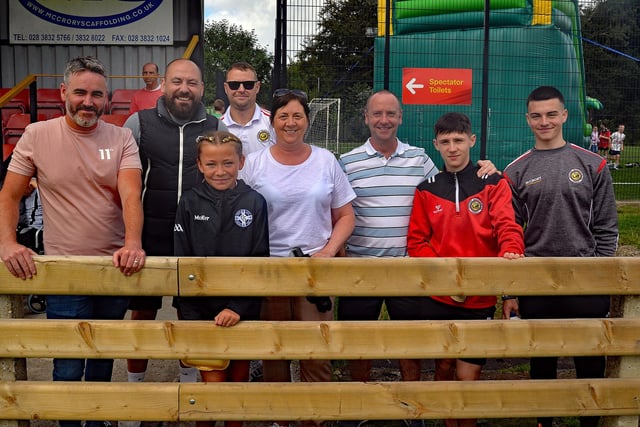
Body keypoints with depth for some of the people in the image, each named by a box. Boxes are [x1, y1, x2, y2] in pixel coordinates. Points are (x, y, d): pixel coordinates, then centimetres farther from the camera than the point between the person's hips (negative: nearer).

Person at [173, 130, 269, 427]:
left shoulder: (254, 203, -3)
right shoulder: (190, 203, -2)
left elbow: (260, 261, -4)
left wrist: (238, 307, -13)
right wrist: (190, 314, -8)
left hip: (244, 310, 1)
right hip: (202, 310, -1)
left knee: (239, 378, 13)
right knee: (213, 383, 0)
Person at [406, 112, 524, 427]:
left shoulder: (493, 184, 2)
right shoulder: (426, 190, 7)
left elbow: (507, 226, -11)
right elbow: (416, 242, 3)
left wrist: (511, 250, -34)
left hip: (479, 299, -2)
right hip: (435, 298, 2)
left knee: (468, 375, 1)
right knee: (444, 365, 15)